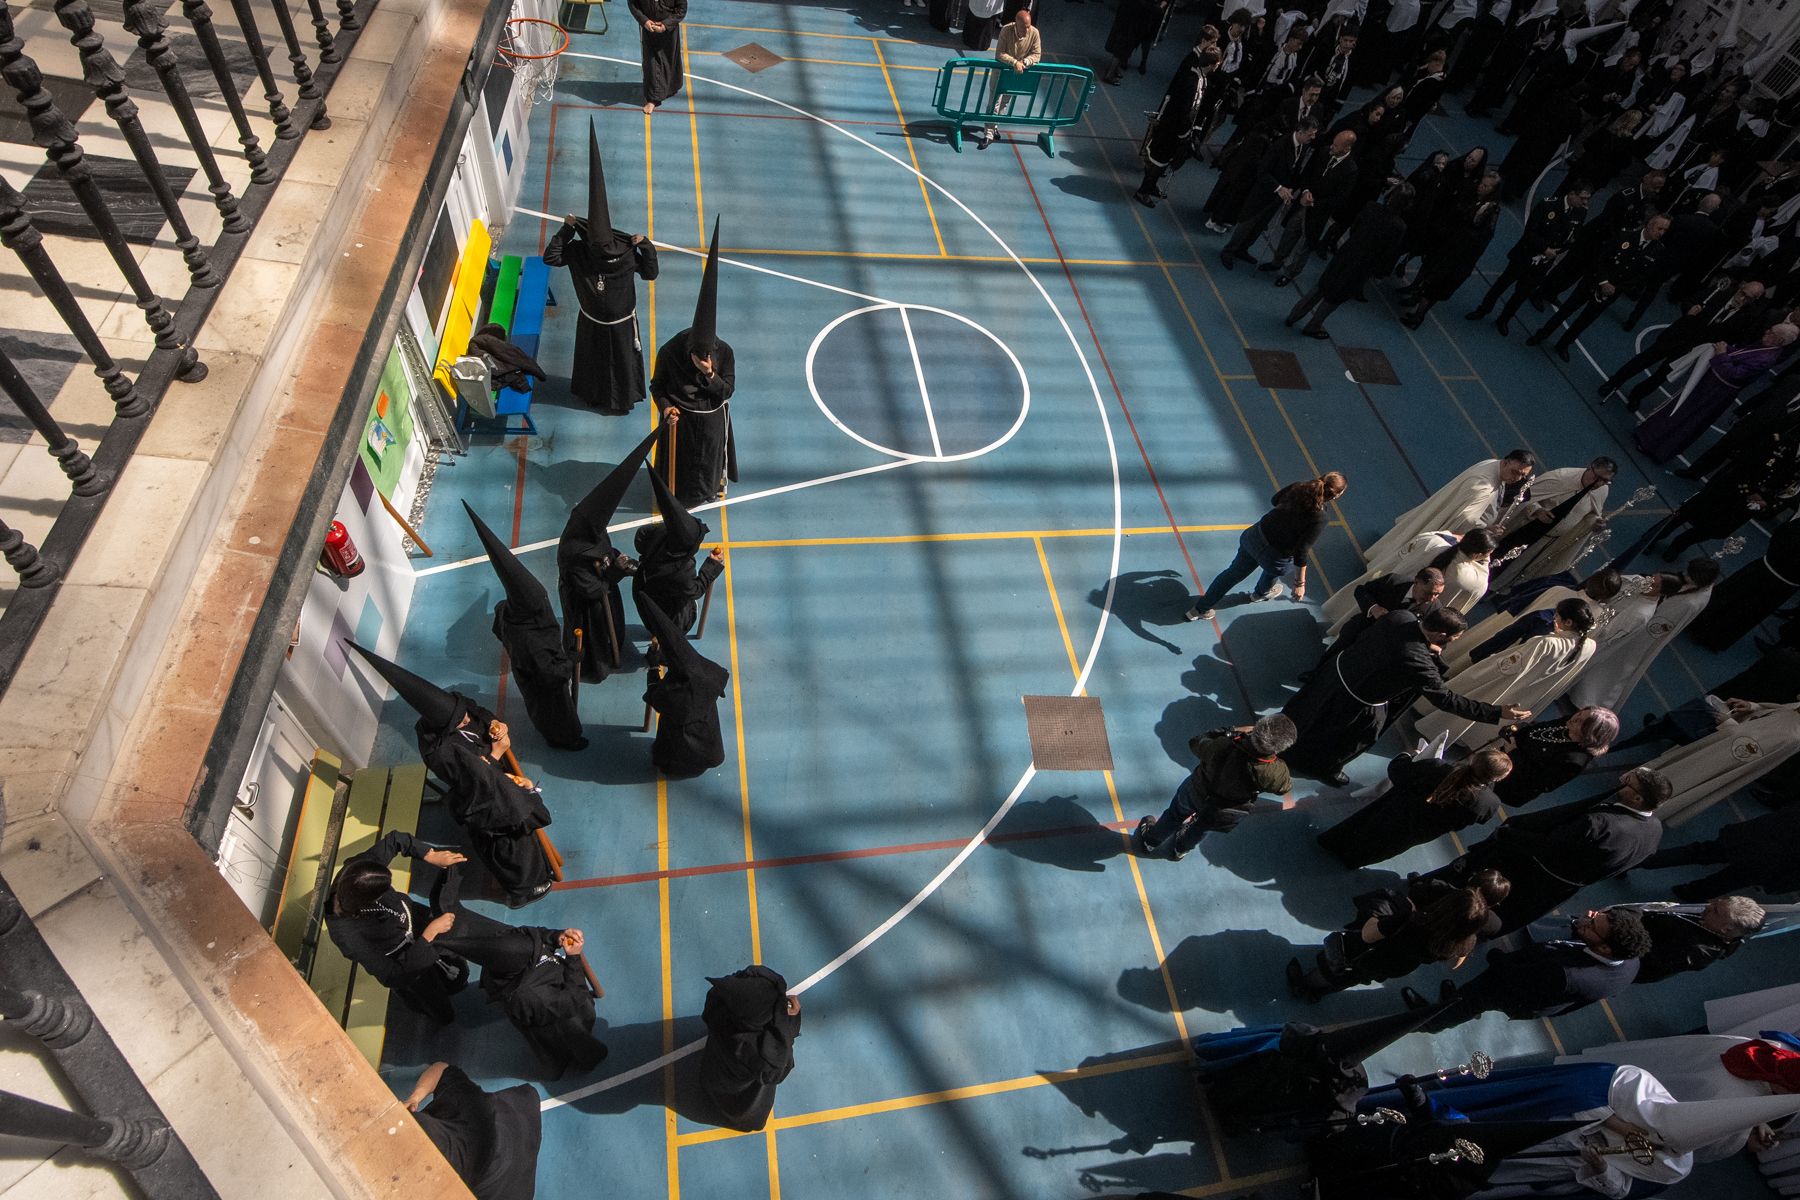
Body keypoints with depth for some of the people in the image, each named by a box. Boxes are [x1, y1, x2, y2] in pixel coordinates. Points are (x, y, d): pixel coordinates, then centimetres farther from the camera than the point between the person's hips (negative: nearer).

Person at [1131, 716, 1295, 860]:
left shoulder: (1223, 745, -37)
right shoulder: (1275, 773, -38)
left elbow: (1197, 744, -14)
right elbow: (1283, 787, -13)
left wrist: (1231, 732, -7)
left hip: (1196, 794, 0)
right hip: (1223, 816, 0)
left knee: (1175, 815, 33)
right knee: (1202, 826, 36)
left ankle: (1148, 842, 60)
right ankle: (1179, 850, 66)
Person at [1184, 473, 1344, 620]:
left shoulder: (1300, 486, -10)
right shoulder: (1319, 520, -26)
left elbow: (1274, 500, 10)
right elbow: (1301, 554, -23)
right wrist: (1300, 583, -13)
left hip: (1255, 535, 5)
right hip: (1276, 557, -5)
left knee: (1234, 572, 23)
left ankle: (1200, 608, 36)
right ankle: (1262, 592, 64)